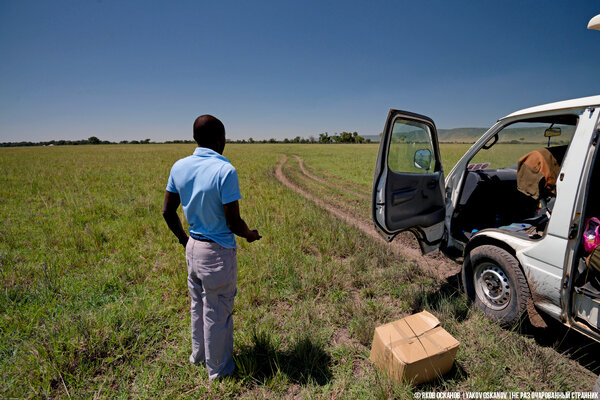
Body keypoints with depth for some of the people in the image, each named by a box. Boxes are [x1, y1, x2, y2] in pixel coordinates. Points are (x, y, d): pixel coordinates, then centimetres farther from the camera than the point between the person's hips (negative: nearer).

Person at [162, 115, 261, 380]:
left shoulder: (179, 167, -1)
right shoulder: (225, 171, -23)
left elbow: (168, 211, 5)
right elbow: (233, 222, -21)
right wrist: (250, 235, 0)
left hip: (192, 247, 7)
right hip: (218, 252, -7)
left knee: (198, 305, 26)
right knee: (217, 313, 11)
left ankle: (198, 354, 48)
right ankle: (218, 369, 33)